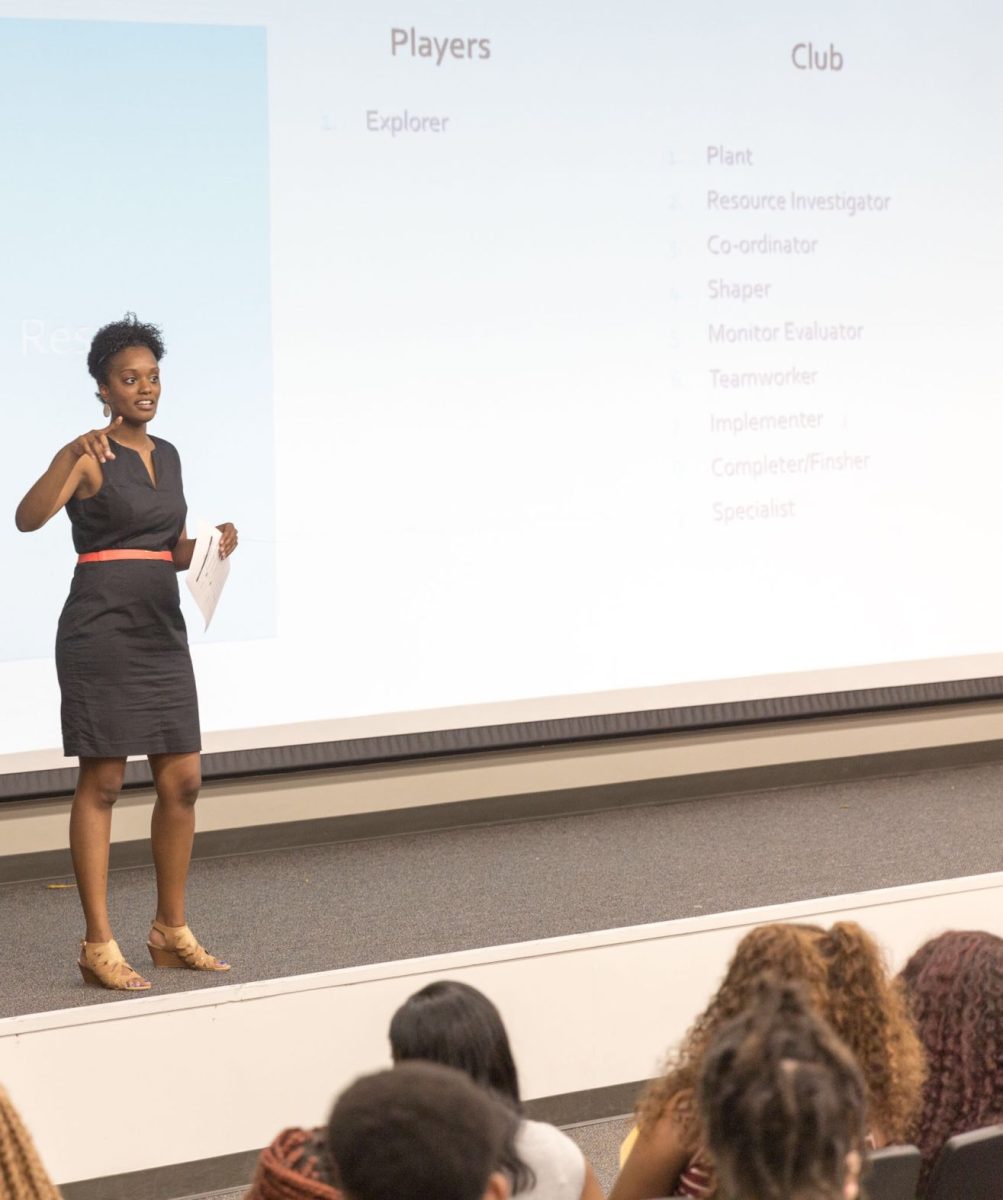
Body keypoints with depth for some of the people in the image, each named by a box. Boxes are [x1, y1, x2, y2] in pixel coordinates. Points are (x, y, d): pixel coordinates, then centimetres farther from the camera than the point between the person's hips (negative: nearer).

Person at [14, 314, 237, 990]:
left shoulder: (167, 456, 14)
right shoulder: (89, 456, -8)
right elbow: (28, 518, -24)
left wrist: (213, 544, 2)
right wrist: (73, 456, -37)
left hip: (162, 628, 7)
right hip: (102, 628, -7)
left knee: (182, 781, 7)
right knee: (103, 782, -4)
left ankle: (172, 933, 19)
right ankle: (99, 946, 2)